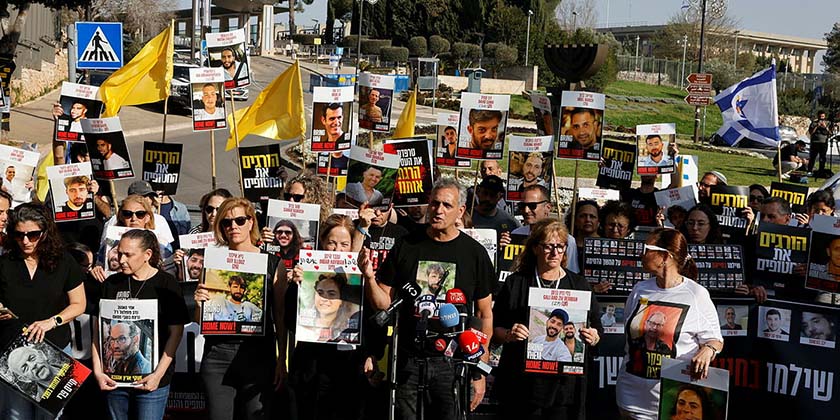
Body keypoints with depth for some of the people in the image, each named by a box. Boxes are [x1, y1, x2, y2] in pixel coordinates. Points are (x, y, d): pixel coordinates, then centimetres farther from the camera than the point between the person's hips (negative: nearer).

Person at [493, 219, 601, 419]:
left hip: (565, 382, 0)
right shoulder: (515, 283, 5)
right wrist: (508, 334, -16)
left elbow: (597, 331, 12)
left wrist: (593, 338, -10)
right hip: (520, 379, 0)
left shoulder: (579, 285, 9)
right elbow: (494, 330, 4)